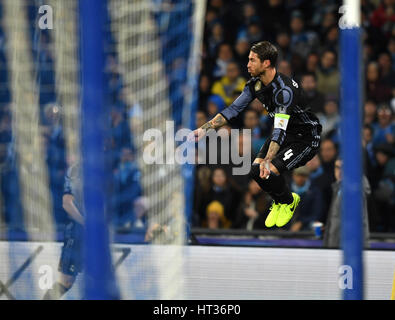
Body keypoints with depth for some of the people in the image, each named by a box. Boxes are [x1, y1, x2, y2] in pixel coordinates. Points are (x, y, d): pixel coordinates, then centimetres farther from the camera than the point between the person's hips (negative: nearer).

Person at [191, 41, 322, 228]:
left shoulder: (285, 90, -31)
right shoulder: (256, 83, -5)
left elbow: (280, 130, -39)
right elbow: (234, 109, 3)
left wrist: (268, 161, -50)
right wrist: (205, 128, -7)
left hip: (306, 138, -8)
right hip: (285, 134, 8)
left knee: (269, 172, -23)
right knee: (256, 170, -12)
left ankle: (289, 202, 8)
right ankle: (278, 202, 16)